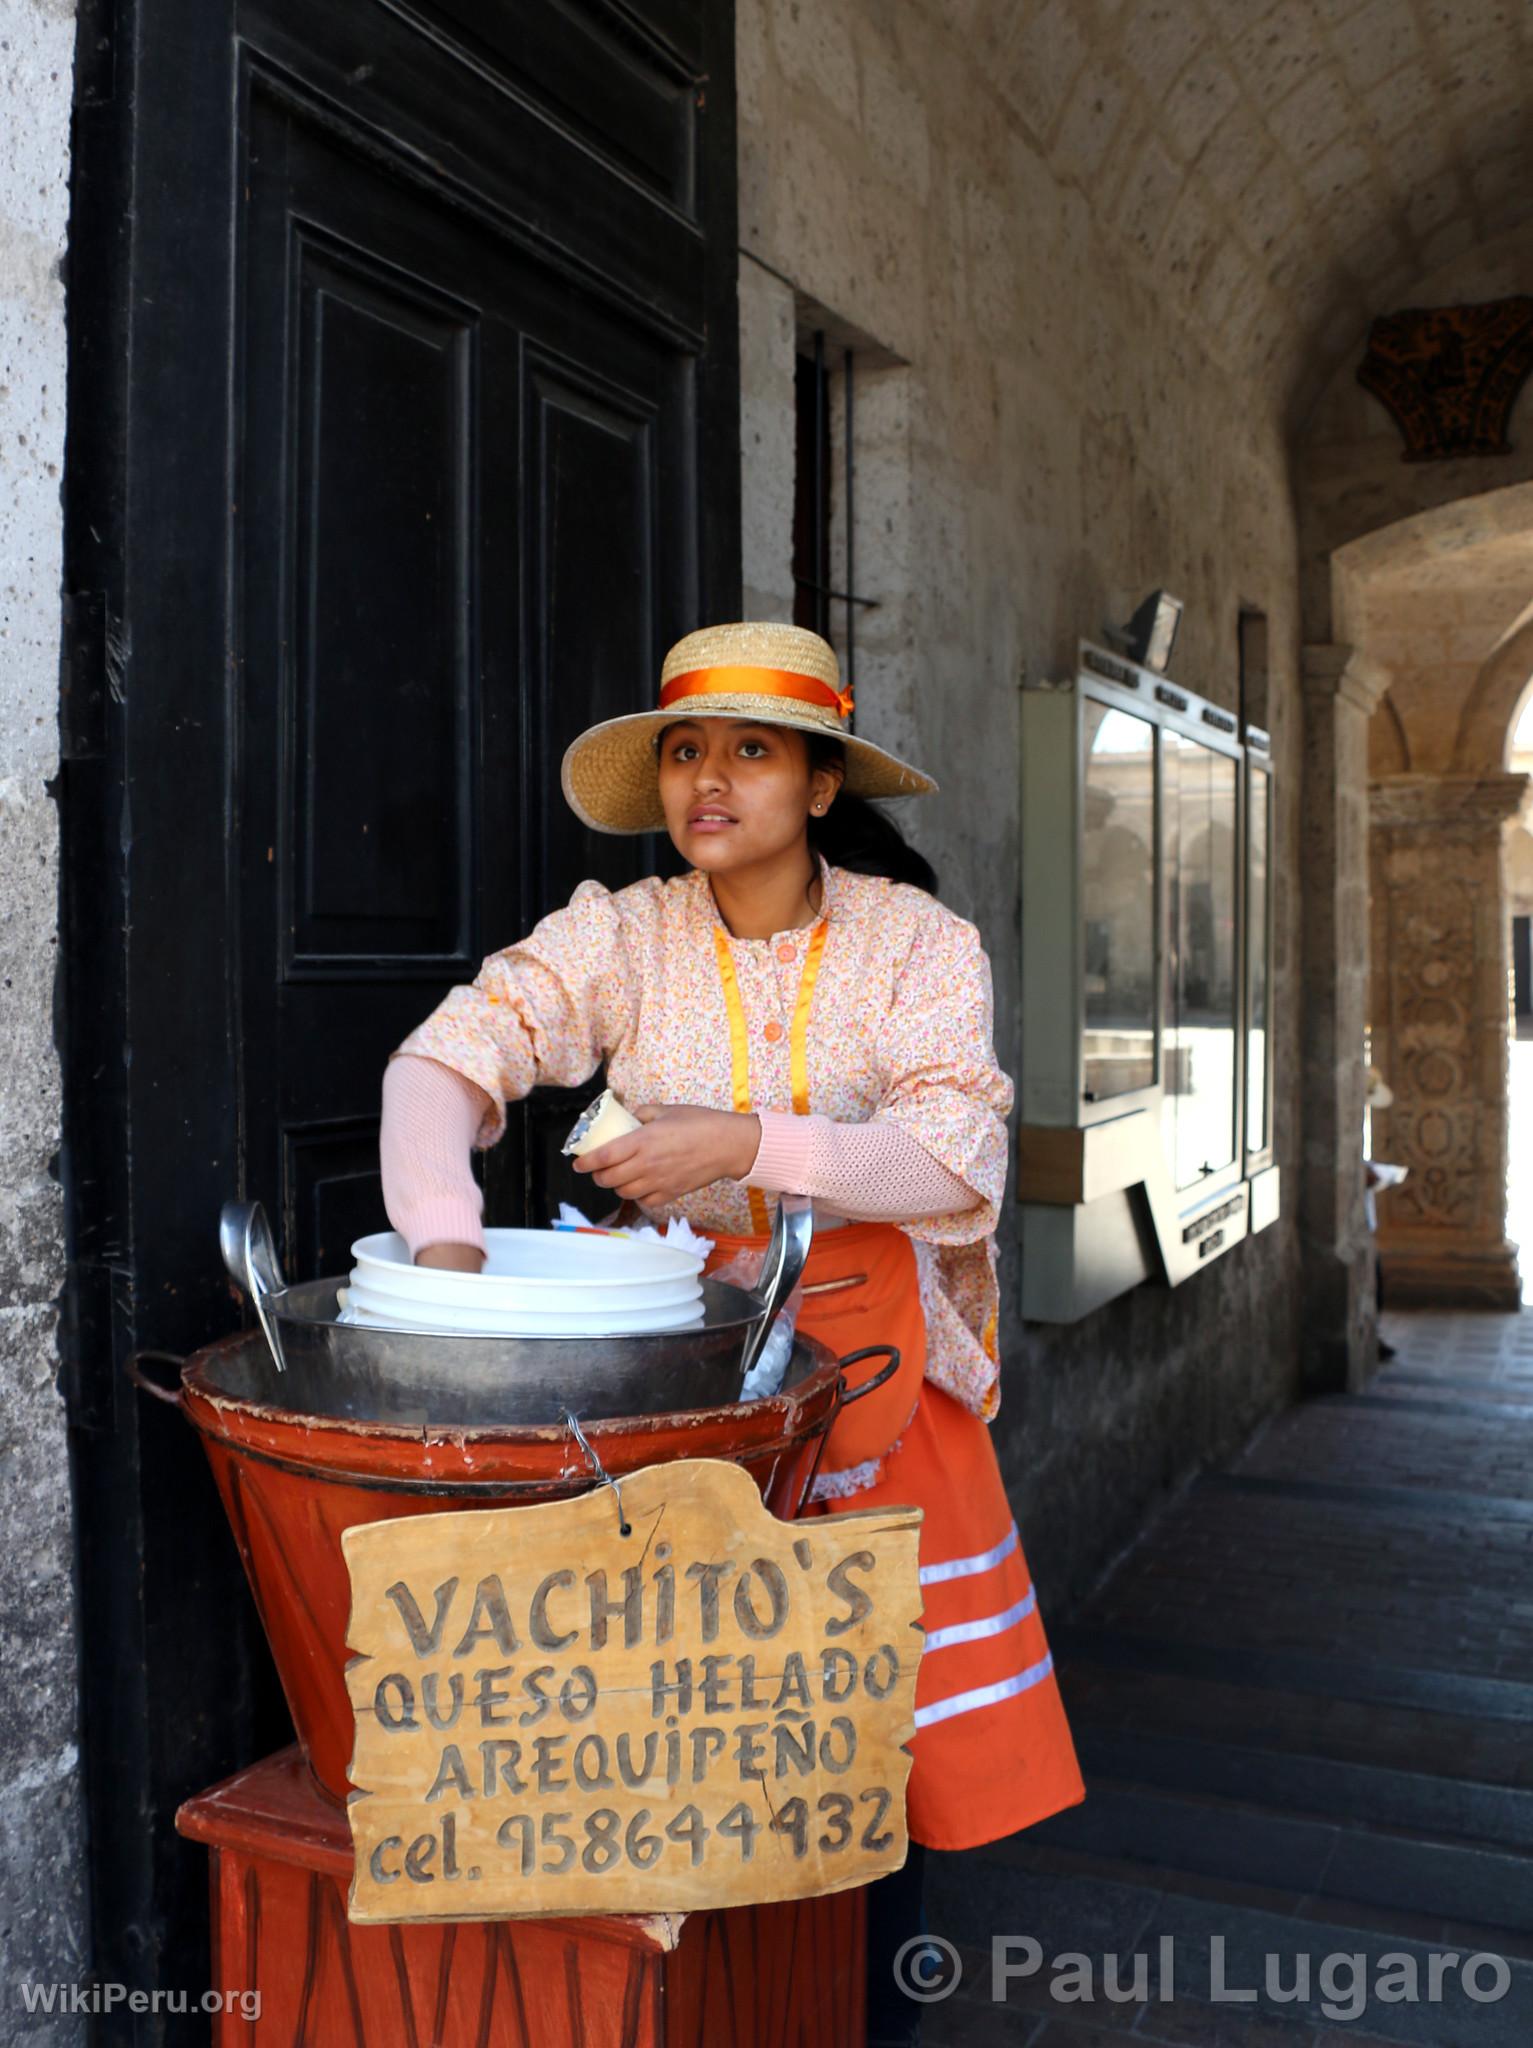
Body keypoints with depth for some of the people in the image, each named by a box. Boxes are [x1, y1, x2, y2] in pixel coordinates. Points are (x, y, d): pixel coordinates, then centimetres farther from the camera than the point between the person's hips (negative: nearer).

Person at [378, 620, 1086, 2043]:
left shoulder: (915, 938, -7)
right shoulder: (620, 935, -6)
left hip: (866, 1353, 0)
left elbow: (957, 1163, -16)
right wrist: (445, 1243, -33)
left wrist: (754, 1142, -29)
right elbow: (442, 1063, -15)